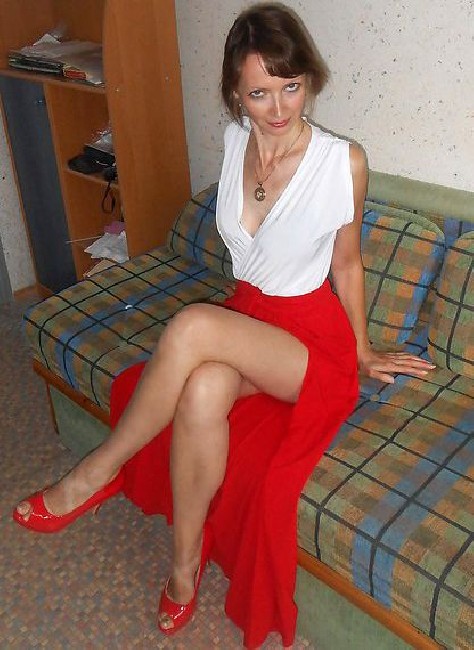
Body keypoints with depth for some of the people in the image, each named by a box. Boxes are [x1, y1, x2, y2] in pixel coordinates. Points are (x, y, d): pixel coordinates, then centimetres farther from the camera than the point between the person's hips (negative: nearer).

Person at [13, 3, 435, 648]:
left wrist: (364, 350, 9)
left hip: (312, 339, -4)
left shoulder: (344, 162, -13)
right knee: (202, 391, -32)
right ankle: (187, 560, -10)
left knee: (192, 326, -34)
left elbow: (347, 262, 0)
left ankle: (95, 475, -15)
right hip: (244, 318, 4)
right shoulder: (237, 141, 2)